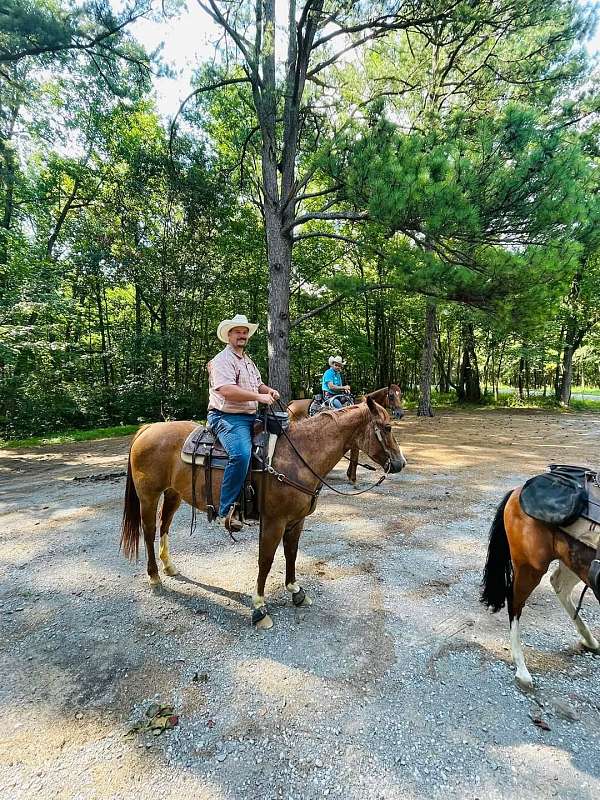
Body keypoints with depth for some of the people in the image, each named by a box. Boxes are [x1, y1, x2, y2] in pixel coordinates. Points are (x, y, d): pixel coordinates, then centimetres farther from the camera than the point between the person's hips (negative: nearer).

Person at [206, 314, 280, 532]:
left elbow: (258, 384, 30)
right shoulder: (222, 360, -8)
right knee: (241, 454, -33)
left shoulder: (248, 361, 23)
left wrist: (269, 390, 7)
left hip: (251, 417, 10)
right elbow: (227, 390, -22)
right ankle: (228, 508, -24)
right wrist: (259, 397, -21)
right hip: (227, 417, -10)